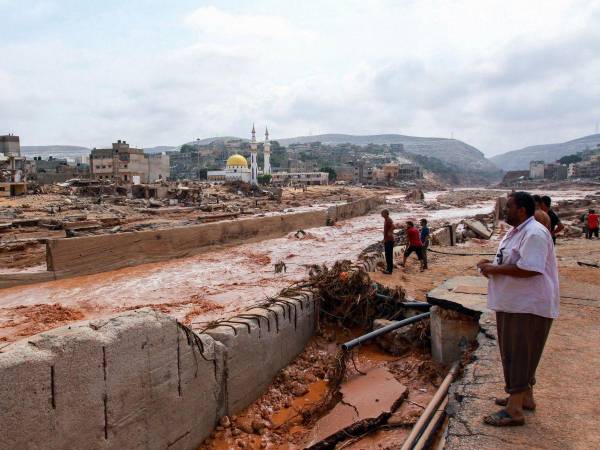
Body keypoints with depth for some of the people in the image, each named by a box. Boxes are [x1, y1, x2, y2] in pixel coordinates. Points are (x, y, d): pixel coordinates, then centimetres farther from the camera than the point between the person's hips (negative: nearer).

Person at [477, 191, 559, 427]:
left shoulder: (534, 233, -20)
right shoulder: (516, 231, 14)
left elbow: (529, 268, -30)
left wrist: (495, 269, -21)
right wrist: (491, 264, 6)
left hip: (528, 306, -11)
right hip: (513, 304, 11)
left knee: (519, 355, -5)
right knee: (515, 353, 19)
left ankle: (514, 411, 3)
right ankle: (525, 397, 34)